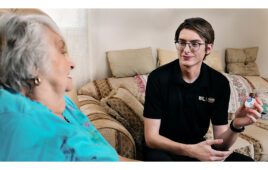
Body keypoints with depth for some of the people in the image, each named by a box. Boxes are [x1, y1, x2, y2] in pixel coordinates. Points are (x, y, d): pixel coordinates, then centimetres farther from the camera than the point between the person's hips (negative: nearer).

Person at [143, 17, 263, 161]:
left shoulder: (219, 83, -8)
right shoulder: (158, 77, -17)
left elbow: (220, 143, -8)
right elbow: (151, 137, -17)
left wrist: (236, 126, -29)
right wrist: (191, 151, -32)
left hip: (198, 148, 3)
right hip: (163, 150, -2)